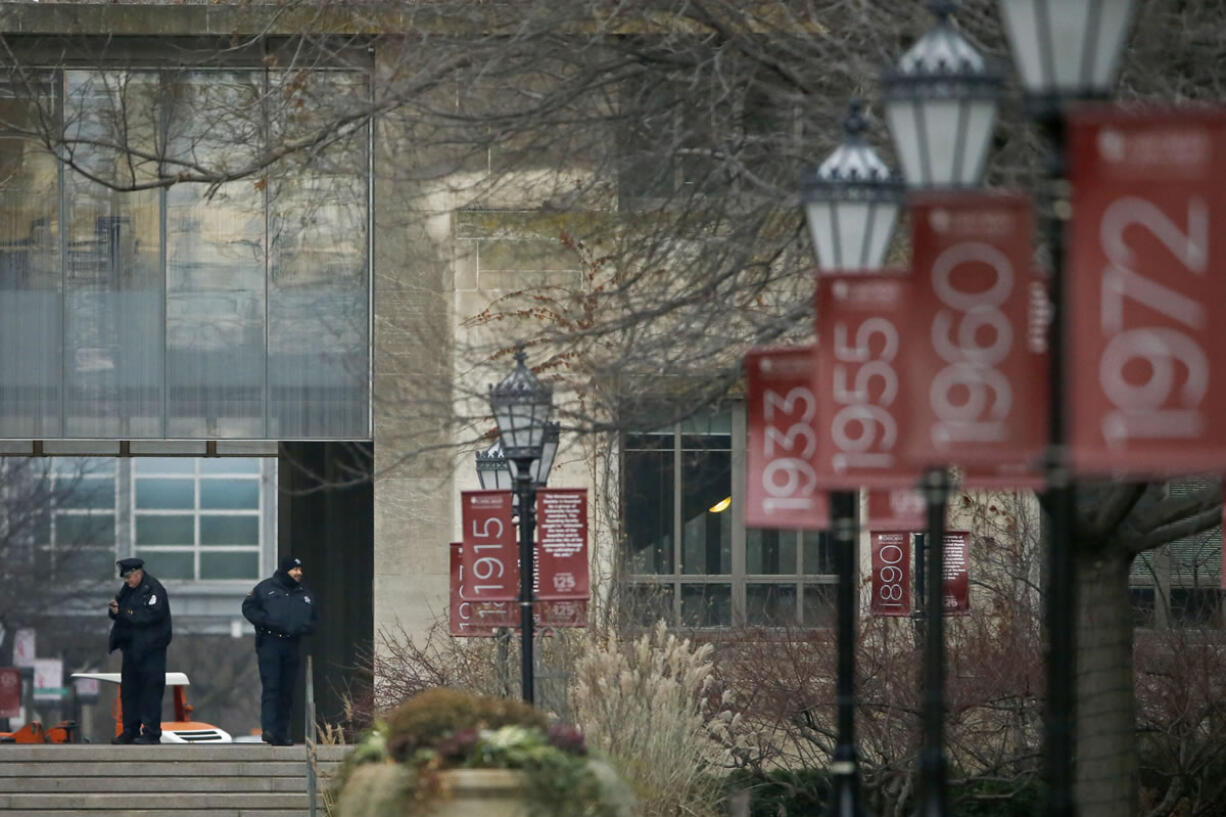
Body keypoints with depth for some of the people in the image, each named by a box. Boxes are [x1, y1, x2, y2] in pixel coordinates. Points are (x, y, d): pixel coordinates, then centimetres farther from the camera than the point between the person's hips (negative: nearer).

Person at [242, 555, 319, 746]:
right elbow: (248, 608, 4)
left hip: (292, 647, 5)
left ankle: (282, 733, 6)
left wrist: (303, 628, -1)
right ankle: (269, 729, -21)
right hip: (269, 643, -5)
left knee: (287, 692, 4)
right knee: (271, 687, -15)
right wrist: (267, 621, -10)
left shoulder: (305, 594, 18)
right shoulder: (266, 588, 5)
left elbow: (314, 619, 22)